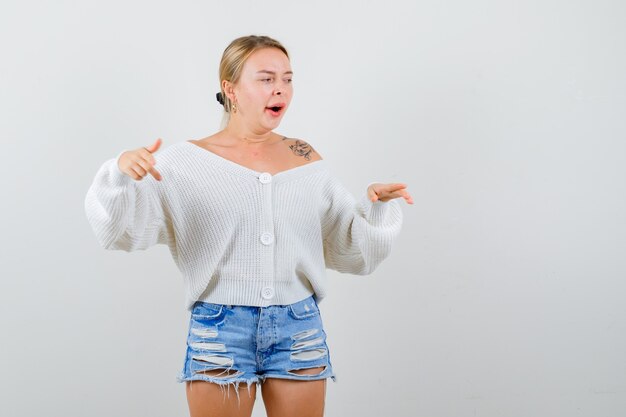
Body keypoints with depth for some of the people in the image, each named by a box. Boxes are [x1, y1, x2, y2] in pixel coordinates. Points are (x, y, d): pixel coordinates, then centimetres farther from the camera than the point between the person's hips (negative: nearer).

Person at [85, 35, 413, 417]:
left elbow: (349, 245, 12)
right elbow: (121, 226, -11)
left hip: (300, 328, 3)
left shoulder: (306, 160, 6)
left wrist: (378, 206, -5)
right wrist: (121, 172, -27)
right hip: (220, 329, -2)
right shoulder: (188, 162, -3)